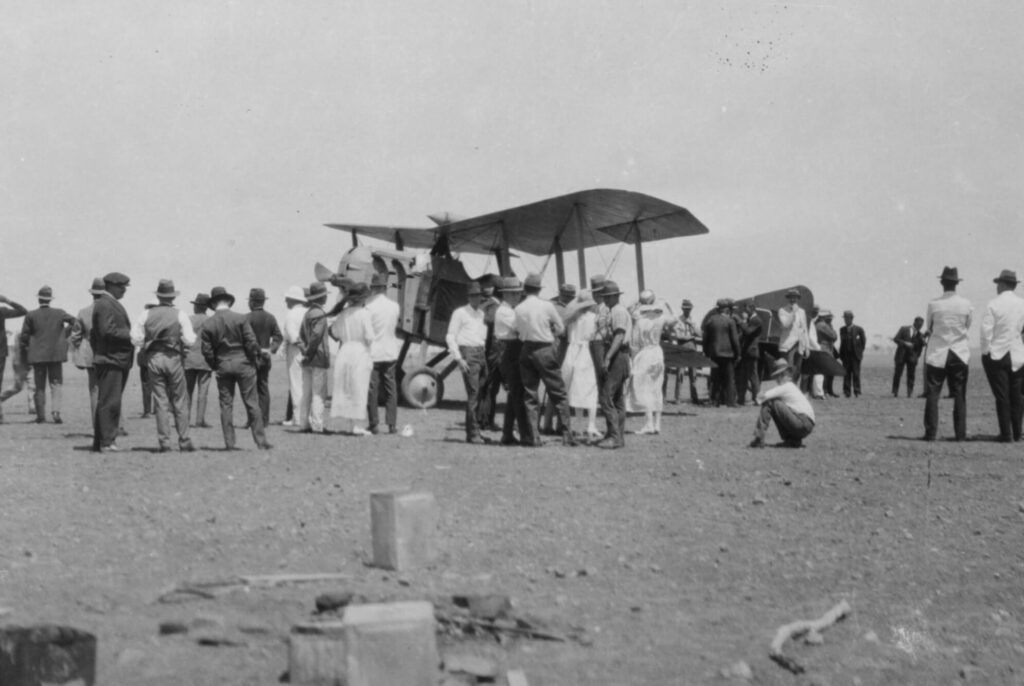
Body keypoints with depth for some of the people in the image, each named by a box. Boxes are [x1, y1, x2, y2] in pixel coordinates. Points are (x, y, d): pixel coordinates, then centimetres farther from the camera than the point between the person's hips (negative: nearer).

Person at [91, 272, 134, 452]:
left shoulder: (112, 304, 21)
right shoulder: (105, 305, -12)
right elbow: (108, 331, -22)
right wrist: (132, 335, -16)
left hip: (117, 360, 11)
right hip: (110, 359, -11)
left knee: (105, 402, 13)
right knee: (109, 402, -10)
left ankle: (100, 441, 18)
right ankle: (106, 442, -9)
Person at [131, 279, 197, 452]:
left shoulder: (147, 315, 2)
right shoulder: (180, 315, -3)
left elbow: (136, 338, -3)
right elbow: (189, 340, -8)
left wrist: (146, 345, 15)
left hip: (153, 358, 2)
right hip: (174, 358, -2)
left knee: (160, 401, 5)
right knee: (180, 402, 4)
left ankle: (164, 441, 2)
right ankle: (184, 441, 3)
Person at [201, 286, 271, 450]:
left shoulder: (208, 324, -2)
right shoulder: (240, 318, -8)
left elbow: (207, 351, -2)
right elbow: (251, 342, -10)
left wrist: (215, 366, 12)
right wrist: (255, 359, 5)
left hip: (222, 367, 2)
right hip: (242, 363, -2)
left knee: (226, 405, 8)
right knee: (252, 403, 3)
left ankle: (229, 443, 7)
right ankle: (261, 441, 3)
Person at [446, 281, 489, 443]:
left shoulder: (483, 314, 19)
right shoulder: (460, 313, 2)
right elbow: (450, 337, -1)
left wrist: (487, 356, 10)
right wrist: (459, 358, -9)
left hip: (482, 353, 6)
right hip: (468, 354, -6)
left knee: (482, 393, 4)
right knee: (473, 394, -12)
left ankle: (475, 431, 11)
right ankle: (473, 433, -10)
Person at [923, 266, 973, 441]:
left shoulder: (934, 304, -8)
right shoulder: (966, 304, -4)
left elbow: (928, 328, 3)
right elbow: (968, 326, 8)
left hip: (937, 353, -1)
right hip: (960, 353, 1)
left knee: (932, 394, 3)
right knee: (959, 395, 7)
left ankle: (931, 433, -2)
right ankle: (960, 434, 5)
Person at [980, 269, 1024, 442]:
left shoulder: (993, 304, -9)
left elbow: (986, 330, -13)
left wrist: (986, 352, -4)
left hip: (996, 355, -3)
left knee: (1002, 396, 0)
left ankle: (1006, 434, 0)